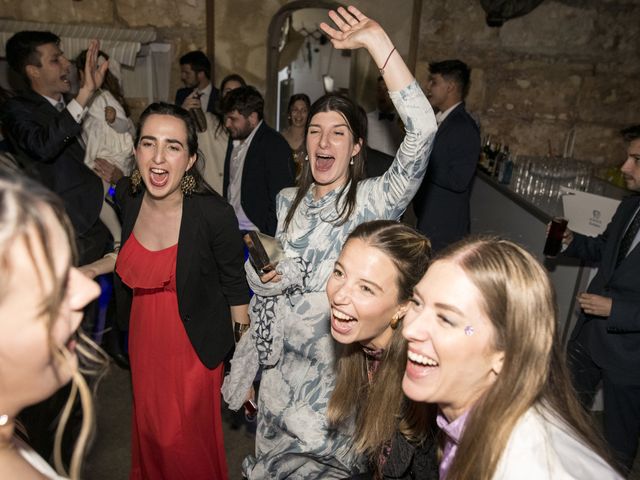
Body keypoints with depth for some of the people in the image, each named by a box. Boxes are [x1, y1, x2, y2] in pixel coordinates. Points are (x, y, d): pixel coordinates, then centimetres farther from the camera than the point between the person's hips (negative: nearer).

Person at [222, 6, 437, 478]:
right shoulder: (288, 201, 1)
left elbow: (423, 130, -31)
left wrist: (378, 41, -32)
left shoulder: (374, 201, -16)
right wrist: (265, 276, -10)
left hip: (341, 357, -5)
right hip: (284, 355, 5)